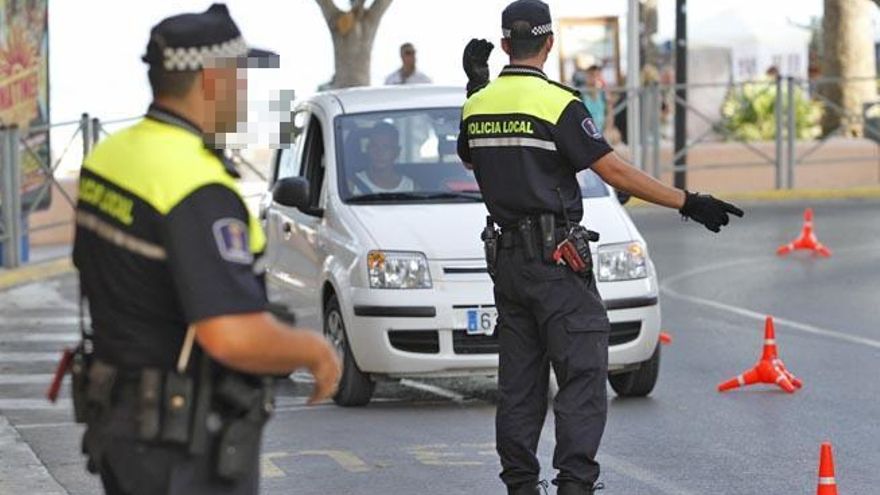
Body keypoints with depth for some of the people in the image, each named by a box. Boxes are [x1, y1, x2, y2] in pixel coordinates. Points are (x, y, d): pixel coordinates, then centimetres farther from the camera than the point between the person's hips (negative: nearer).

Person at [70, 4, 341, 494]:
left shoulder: (107, 156, 4)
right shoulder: (199, 188, -24)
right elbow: (235, 337, -32)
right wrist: (314, 349, -15)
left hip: (118, 414, 9)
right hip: (188, 440, -9)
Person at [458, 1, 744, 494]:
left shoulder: (478, 104, 6)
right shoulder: (558, 103, -13)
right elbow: (615, 171, -15)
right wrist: (688, 203, -12)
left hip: (506, 255, 7)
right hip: (555, 259, -7)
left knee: (519, 379, 11)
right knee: (582, 371, -5)